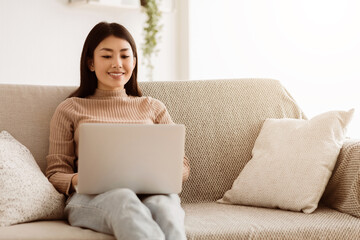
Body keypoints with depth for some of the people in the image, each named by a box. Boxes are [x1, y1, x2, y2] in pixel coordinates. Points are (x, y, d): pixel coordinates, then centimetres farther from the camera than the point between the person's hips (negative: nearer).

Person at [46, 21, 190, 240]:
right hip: (91, 197, -2)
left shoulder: (153, 107, 27)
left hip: (151, 192, 2)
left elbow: (182, 165, 21)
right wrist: (76, 180, -11)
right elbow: (56, 173, 14)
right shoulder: (70, 109, 21)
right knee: (122, 198, -42)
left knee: (163, 205, -39)